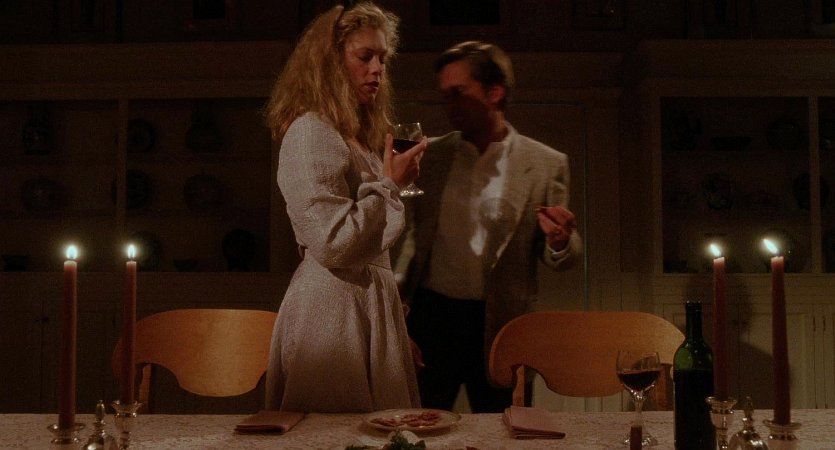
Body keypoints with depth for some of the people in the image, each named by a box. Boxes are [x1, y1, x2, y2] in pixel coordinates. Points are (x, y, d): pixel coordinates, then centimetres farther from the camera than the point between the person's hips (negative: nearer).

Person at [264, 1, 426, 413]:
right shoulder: (310, 132, -13)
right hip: (333, 305, -9)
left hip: (369, 298, 9)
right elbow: (334, 243, -21)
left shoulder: (359, 137, 16)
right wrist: (390, 184, -12)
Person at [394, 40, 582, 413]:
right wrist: (395, 288, 1)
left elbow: (558, 259, 2)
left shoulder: (546, 164, -2)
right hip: (430, 316, 2)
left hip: (498, 325, -2)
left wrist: (560, 241, -20)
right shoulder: (431, 155, 6)